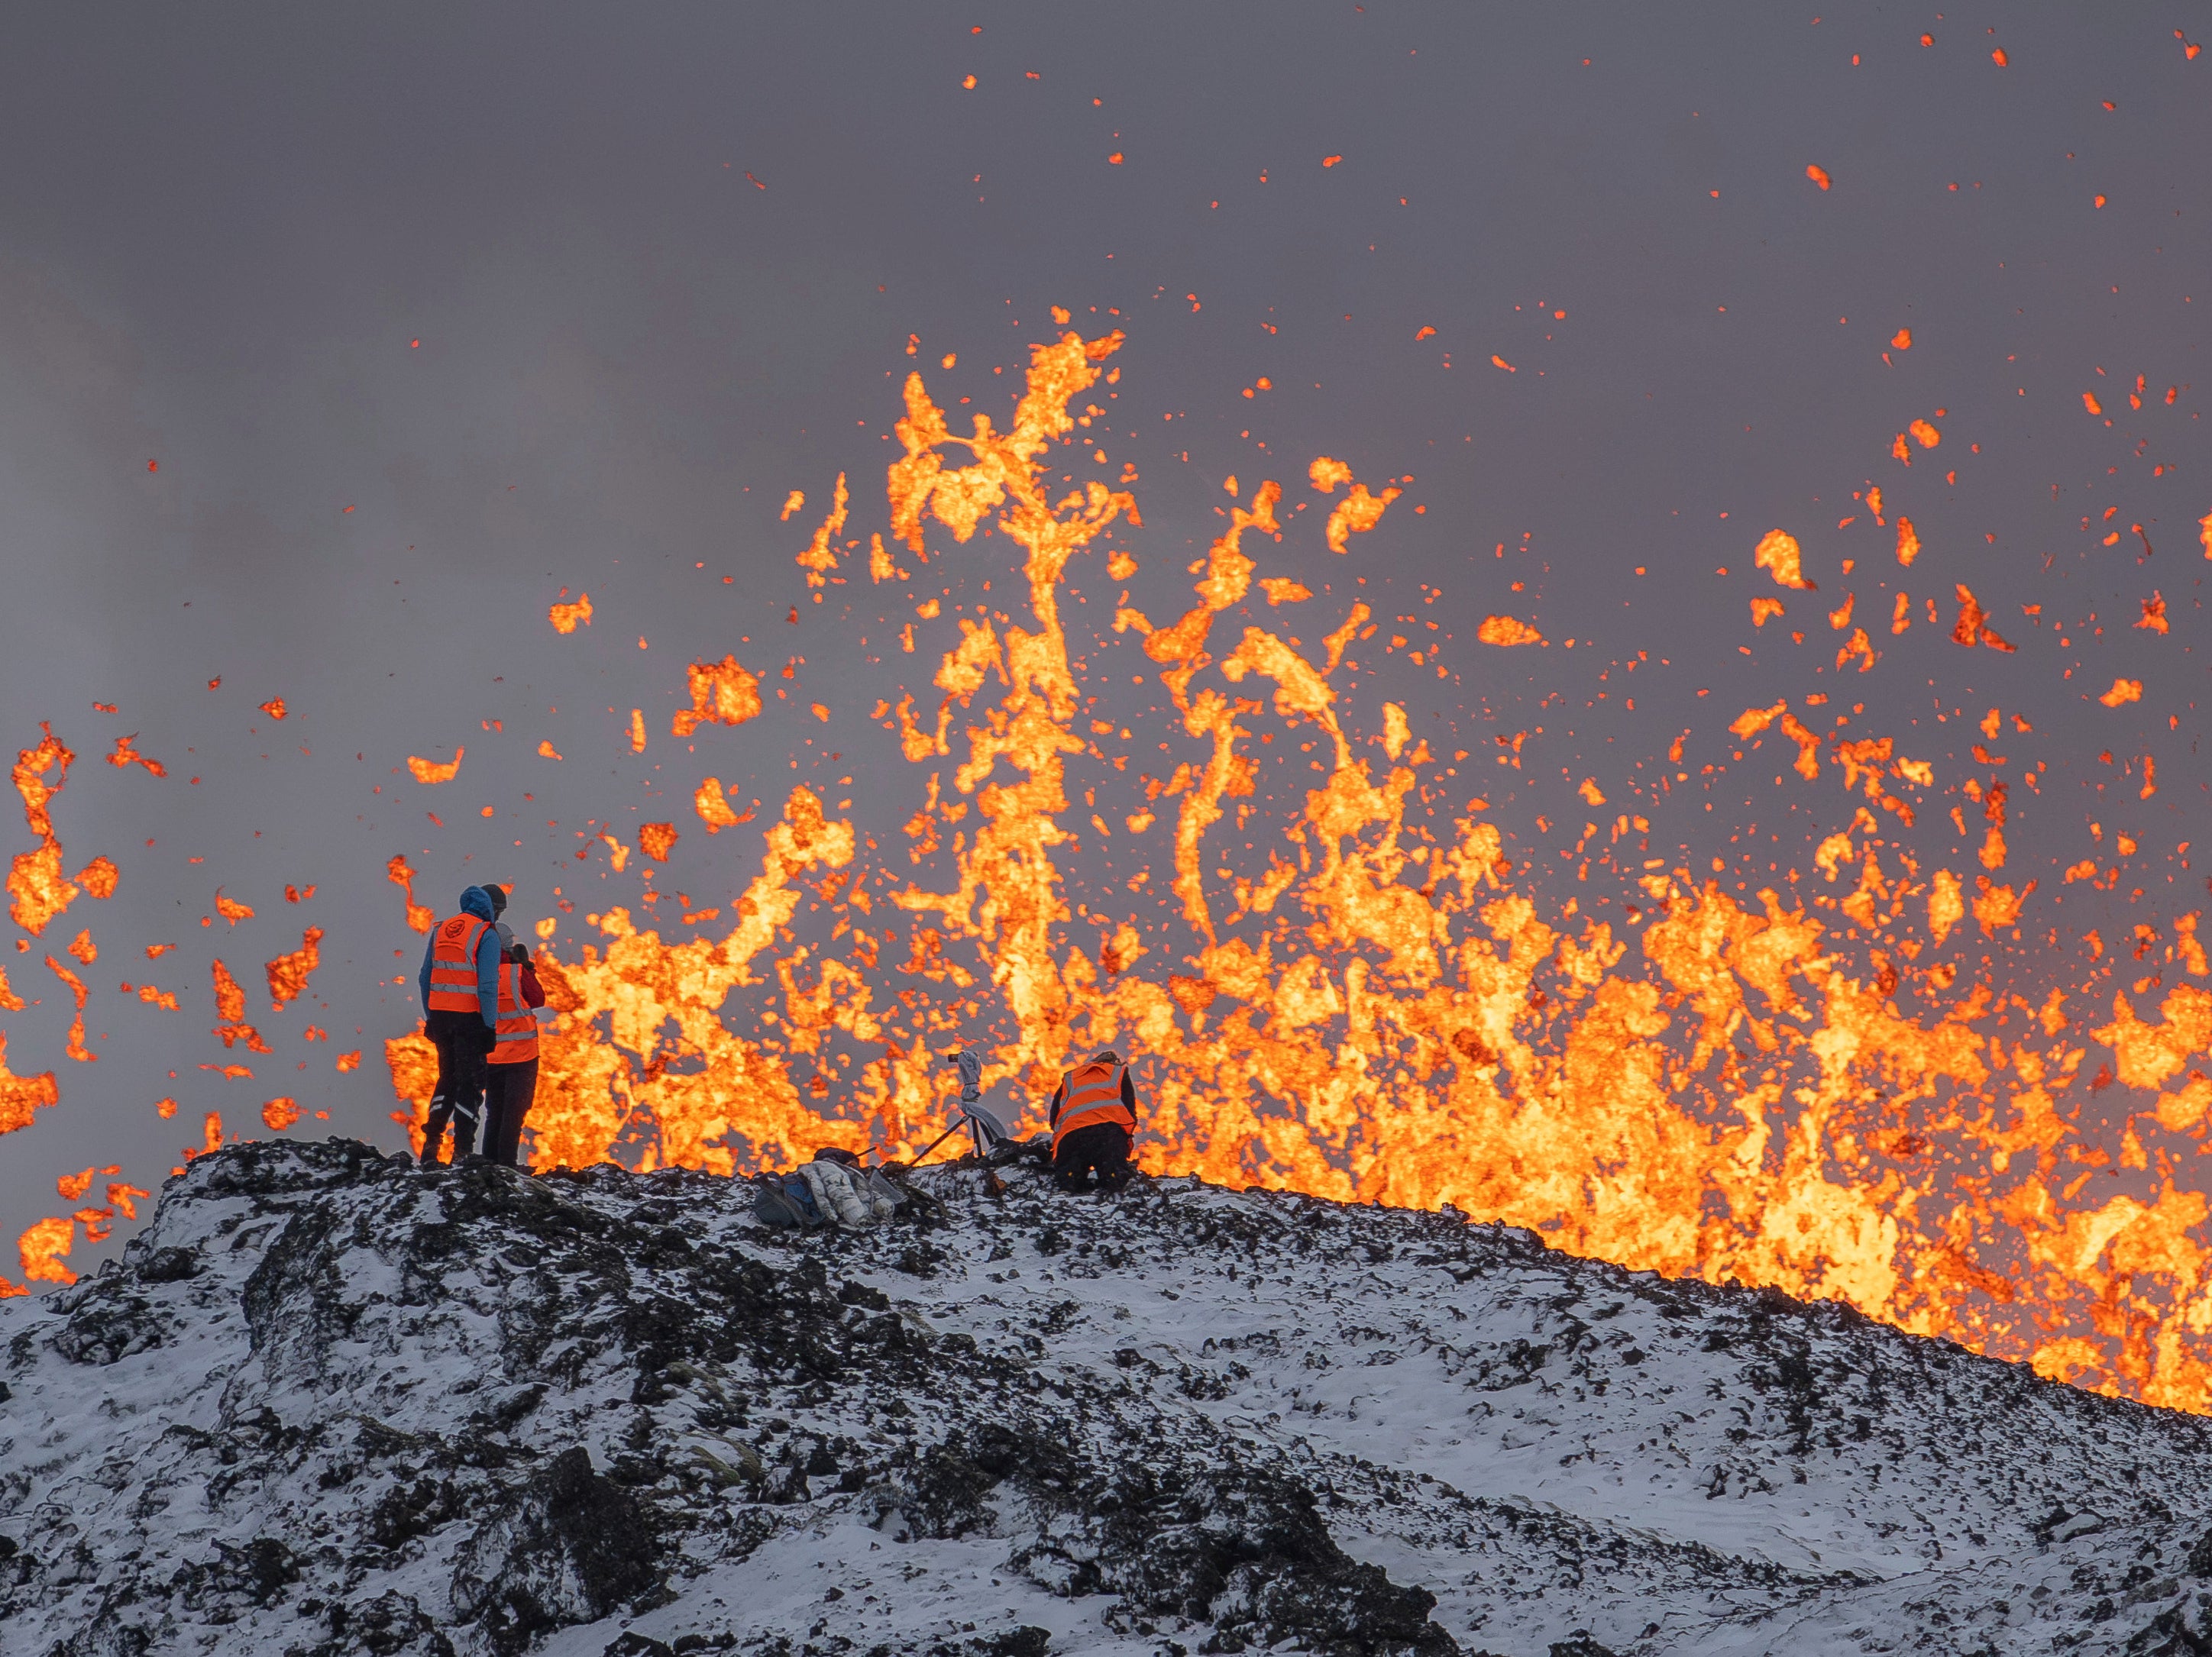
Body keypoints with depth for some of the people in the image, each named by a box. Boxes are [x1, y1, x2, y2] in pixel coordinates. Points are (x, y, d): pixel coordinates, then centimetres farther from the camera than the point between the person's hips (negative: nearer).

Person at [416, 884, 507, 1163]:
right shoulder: (486, 935, -8)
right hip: (469, 1016, -6)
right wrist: (490, 1025, -12)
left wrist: (429, 1017, 19)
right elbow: (487, 985, -15)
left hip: (439, 1014, 6)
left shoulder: (441, 929, 11)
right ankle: (462, 1151, 0)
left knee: (448, 1077, 19)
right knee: (470, 1082, 3)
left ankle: (431, 1143, 13)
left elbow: (426, 977, 14)